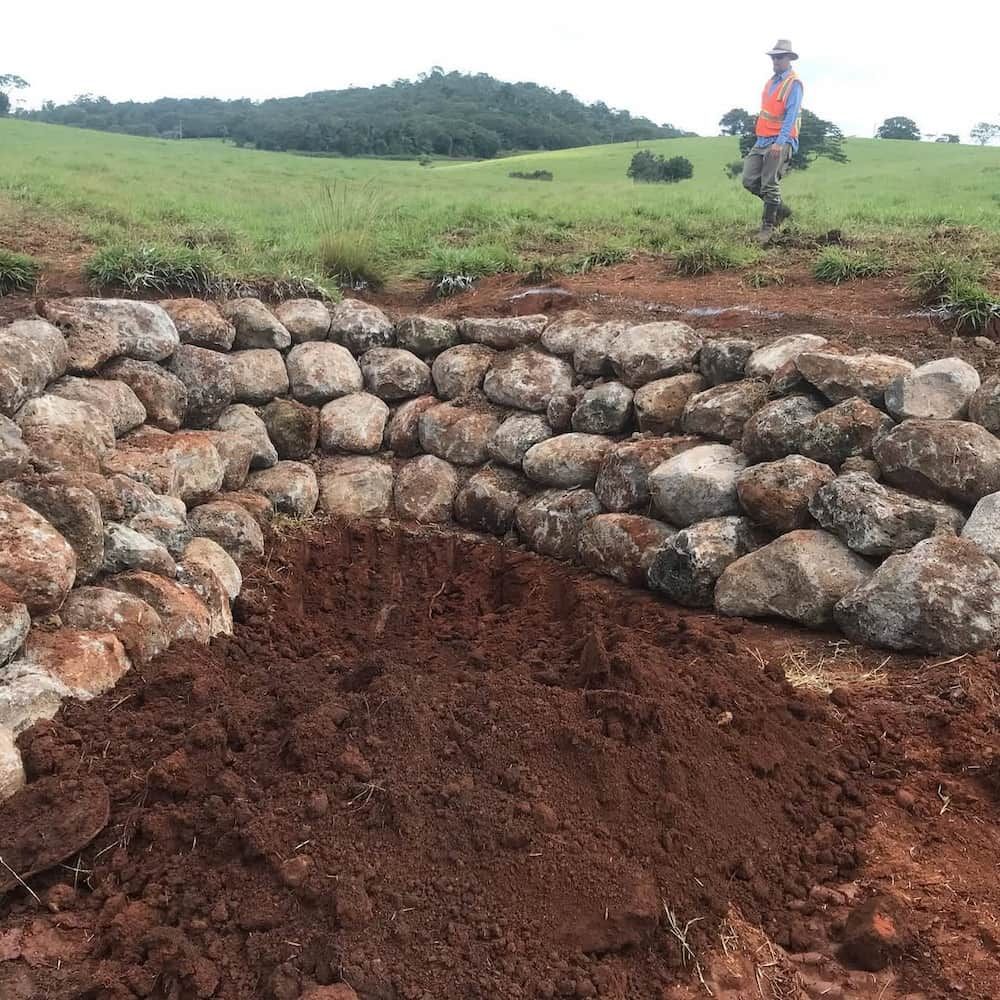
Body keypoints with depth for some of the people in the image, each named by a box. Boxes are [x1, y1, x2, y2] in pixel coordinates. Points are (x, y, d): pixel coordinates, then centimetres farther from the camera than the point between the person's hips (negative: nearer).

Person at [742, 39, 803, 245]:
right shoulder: (771, 81, 17)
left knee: (770, 184, -8)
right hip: (762, 140, 8)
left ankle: (767, 226, 2)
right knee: (749, 180, 2)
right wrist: (760, 137, 19)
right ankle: (780, 209, 18)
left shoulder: (794, 83, -7)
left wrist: (780, 142, -27)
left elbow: (791, 115, -17)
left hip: (780, 141, -8)